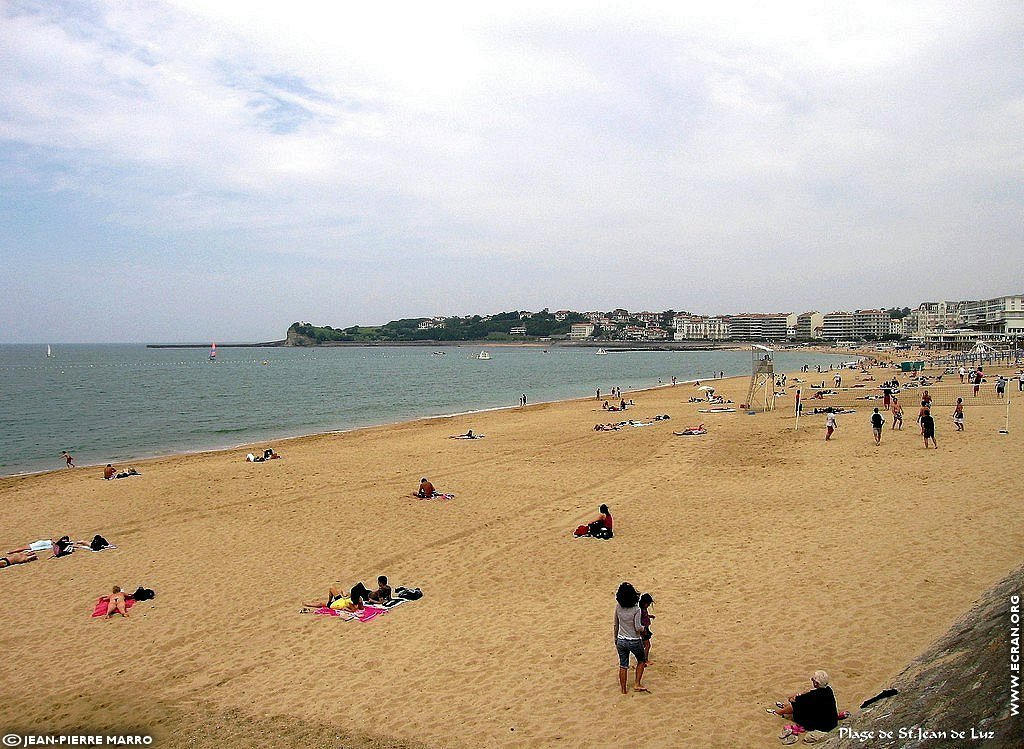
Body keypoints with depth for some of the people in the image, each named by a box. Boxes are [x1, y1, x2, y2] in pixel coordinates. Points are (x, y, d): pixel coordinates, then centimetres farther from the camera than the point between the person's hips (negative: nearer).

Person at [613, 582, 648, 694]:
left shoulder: (618, 607, -7)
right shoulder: (636, 609, -20)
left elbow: (616, 625, 4)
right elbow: (637, 628, -20)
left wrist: (616, 639, 16)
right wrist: (643, 627, 2)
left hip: (621, 640, 3)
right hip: (634, 641, -3)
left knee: (623, 666, 15)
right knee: (641, 660, 23)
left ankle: (623, 689, 24)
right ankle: (637, 684, 18)